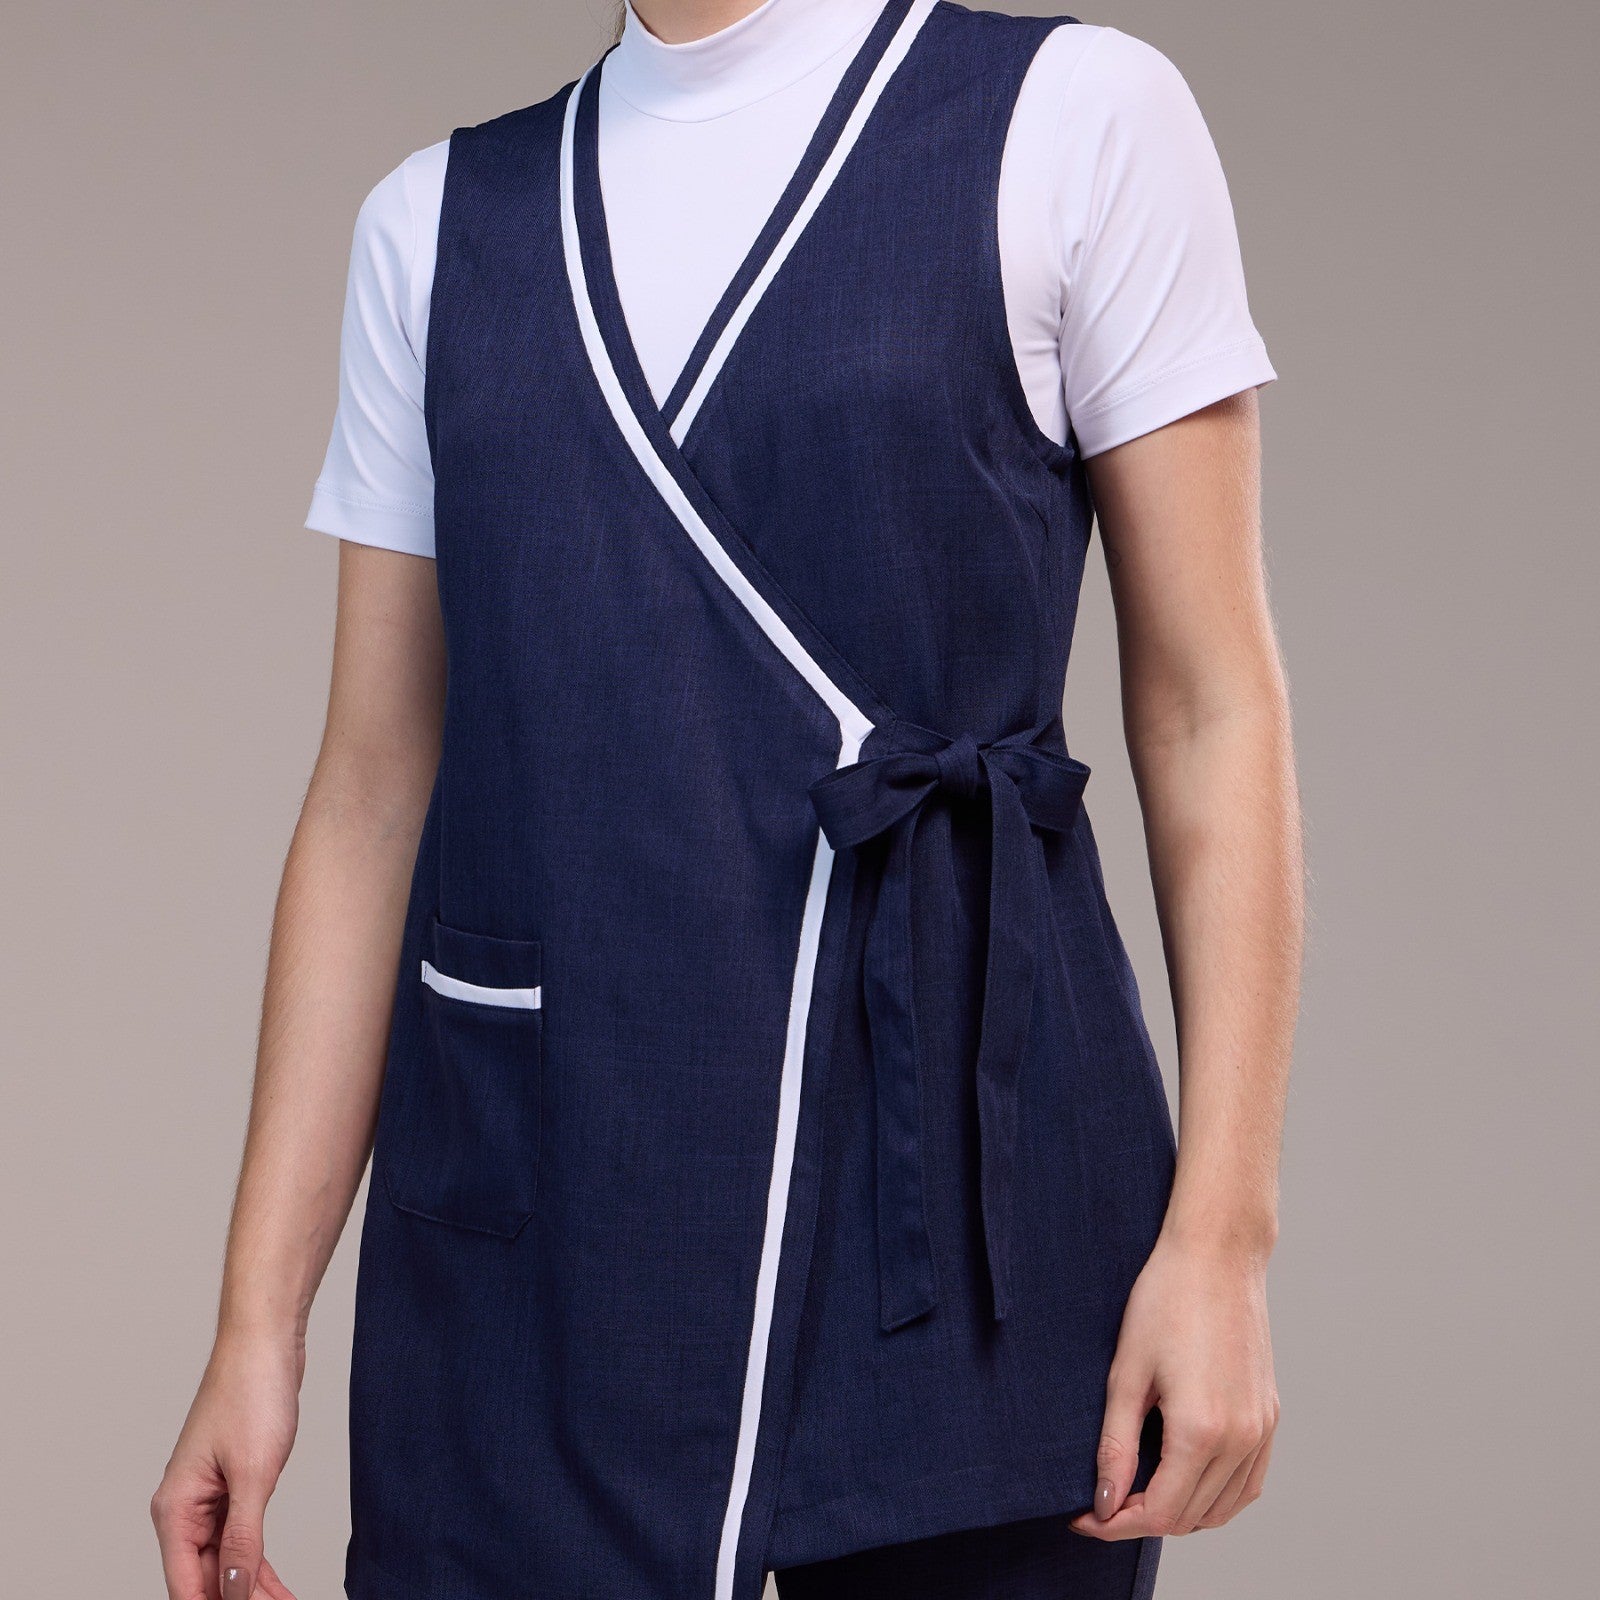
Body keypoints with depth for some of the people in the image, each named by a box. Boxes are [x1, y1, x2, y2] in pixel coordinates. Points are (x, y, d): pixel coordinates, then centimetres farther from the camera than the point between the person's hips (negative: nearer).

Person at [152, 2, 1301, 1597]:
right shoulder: (436, 219, 12)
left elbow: (1209, 708, -2)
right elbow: (374, 794, 9)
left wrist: (1223, 1234, -11)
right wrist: (259, 1321, 4)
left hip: (953, 1171, -2)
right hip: (525, 1232, 3)